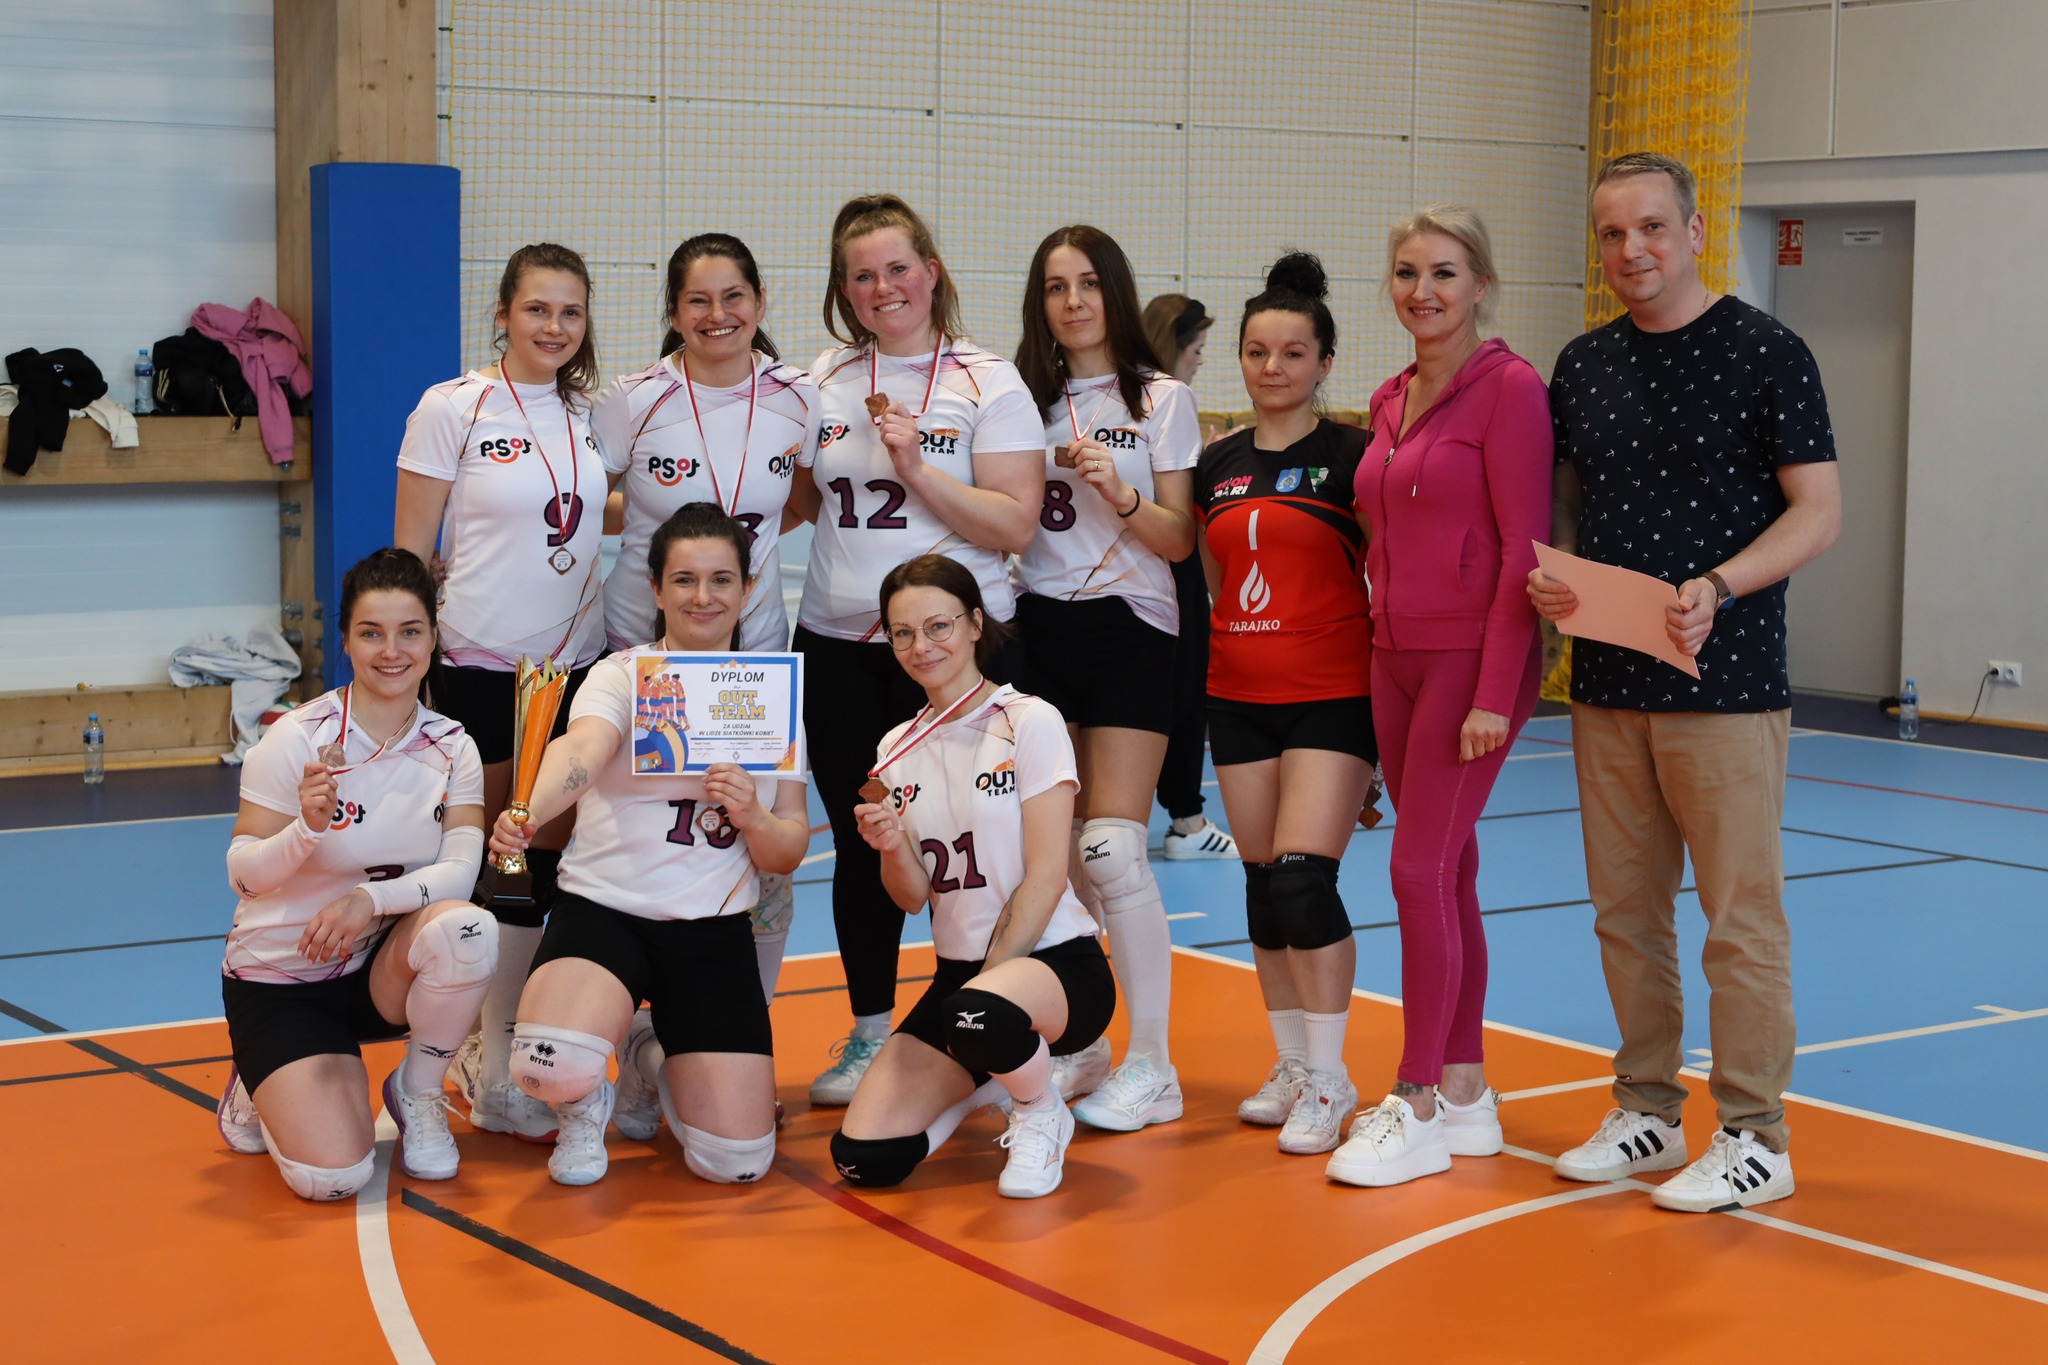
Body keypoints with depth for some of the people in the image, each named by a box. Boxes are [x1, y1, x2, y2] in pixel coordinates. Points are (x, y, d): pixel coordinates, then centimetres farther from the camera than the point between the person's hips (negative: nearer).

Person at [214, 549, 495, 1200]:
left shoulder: (450, 747, -3)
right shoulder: (296, 741, -14)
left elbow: (462, 868, -14)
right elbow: (243, 874, -14)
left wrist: (374, 898, -31)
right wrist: (307, 828, -34)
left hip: (382, 967, 3)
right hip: (279, 978, -3)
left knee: (466, 929, -32)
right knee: (332, 1175, -22)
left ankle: (417, 1095, -3)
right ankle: (262, 1093, 16)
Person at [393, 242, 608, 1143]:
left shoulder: (591, 416, 9)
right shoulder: (452, 410, -5)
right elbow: (410, 553, -4)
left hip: (575, 666, 5)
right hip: (477, 670, -4)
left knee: (548, 862, 3)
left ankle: (498, 1055, 14)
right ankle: (492, 1072, 10)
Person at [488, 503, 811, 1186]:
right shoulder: (622, 675, -2)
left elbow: (789, 854, 9)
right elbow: (580, 751, -25)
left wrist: (751, 816, -14)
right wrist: (527, 812, -47)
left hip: (715, 932, 4)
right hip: (603, 909, -3)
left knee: (737, 1162, -10)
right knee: (552, 1069, -36)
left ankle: (653, 1065, 25)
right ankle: (584, 1104, 6)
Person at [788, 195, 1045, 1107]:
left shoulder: (988, 383, -3)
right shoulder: (824, 381, 10)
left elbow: (1015, 524, -10)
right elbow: (799, 501, 22)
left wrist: (917, 468, -17)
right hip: (838, 646, 4)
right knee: (859, 843, 9)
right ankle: (868, 1035, 22)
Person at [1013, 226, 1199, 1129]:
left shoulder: (1162, 400, 1)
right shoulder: (1028, 400, 11)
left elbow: (1178, 542, -2)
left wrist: (1120, 493, -18)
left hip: (1129, 627, -4)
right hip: (1040, 628, 4)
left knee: (1112, 848, -11)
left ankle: (1152, 1067, -3)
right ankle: (1081, 1043, 19)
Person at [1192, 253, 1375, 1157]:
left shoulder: (1350, 456, -5)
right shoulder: (1217, 466, 11)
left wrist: (1387, 691, -9)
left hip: (1331, 698, -6)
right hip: (1239, 699, 6)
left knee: (1304, 880, -14)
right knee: (1262, 883, 9)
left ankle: (1329, 1078, -2)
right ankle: (1293, 1065, 21)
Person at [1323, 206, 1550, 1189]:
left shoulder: (1508, 388, -10)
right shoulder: (1392, 401, 13)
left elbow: (1523, 548, -15)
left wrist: (1494, 691, -18)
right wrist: (1374, 648, 14)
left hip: (1472, 660, -8)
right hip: (1395, 658, 8)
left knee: (1423, 870, -9)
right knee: (1447, 873, 11)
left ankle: (1417, 1107, -1)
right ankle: (1464, 1090, 19)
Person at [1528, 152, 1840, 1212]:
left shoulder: (1765, 353, -5)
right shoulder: (1582, 365, 12)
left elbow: (1818, 511, -7)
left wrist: (1718, 588, -22)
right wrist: (1546, 576, -3)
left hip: (1724, 686, -6)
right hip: (1605, 684, 6)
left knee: (1739, 916, -2)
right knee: (1625, 911, 12)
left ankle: (1754, 1138, 7)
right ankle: (1647, 1110, 24)